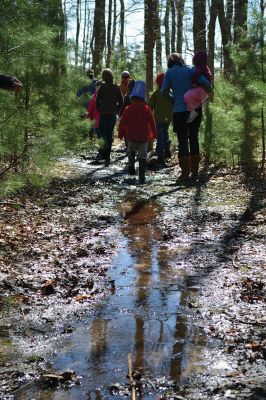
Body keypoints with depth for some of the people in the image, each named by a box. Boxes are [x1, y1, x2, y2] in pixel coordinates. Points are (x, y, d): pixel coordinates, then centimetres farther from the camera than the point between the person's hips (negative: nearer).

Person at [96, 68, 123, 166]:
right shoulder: (116, 88, 3)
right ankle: (107, 157, 11)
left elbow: (97, 101, -7)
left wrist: (99, 111, 6)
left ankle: (105, 141, -24)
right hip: (113, 114, 3)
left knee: (102, 130, 12)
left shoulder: (102, 87, -6)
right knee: (110, 134, 10)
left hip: (103, 114, -3)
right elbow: (121, 102, 4)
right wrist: (117, 111, 12)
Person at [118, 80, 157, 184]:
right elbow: (152, 123, 2)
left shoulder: (128, 109, -4)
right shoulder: (147, 109, -2)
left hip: (131, 137, 0)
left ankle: (131, 165, 5)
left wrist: (121, 134, 10)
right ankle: (142, 177, -3)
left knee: (131, 150, 28)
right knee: (142, 155, 4)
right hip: (144, 137, 0)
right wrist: (154, 134, 13)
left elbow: (122, 123, -2)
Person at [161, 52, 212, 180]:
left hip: (179, 111, -2)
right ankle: (195, 171, 16)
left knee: (182, 141, 4)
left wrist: (174, 100, 10)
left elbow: (164, 92, -6)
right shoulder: (190, 69, 5)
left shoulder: (169, 72, 3)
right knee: (194, 138, 13)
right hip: (195, 108, 2)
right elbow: (207, 84, -5)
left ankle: (185, 172, 3)